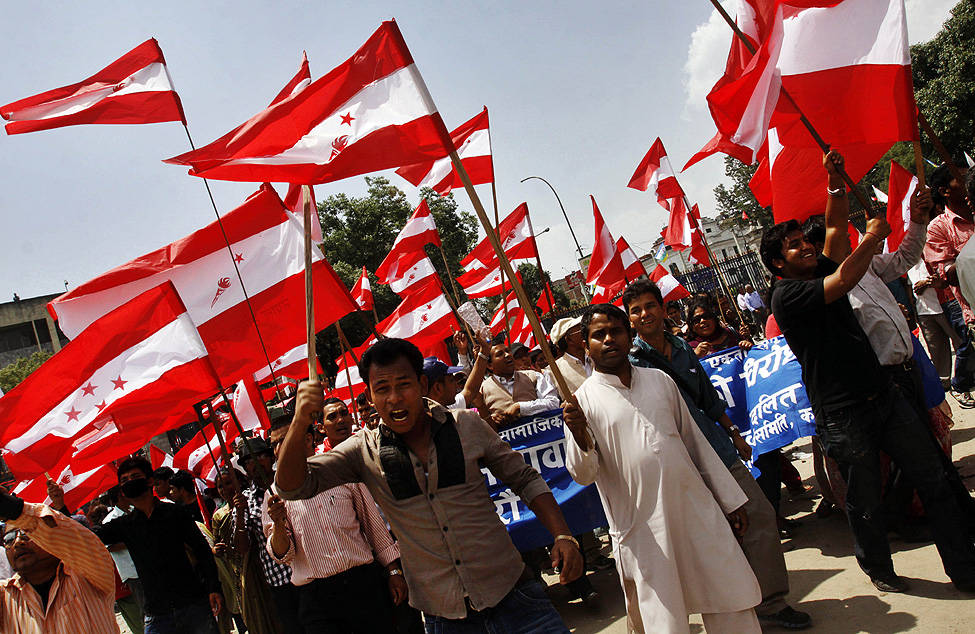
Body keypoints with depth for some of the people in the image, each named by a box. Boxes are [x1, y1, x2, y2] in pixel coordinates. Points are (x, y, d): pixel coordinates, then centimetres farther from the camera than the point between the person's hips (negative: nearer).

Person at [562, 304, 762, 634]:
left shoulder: (660, 381, 9)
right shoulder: (583, 400, -4)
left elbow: (695, 442, 15)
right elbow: (584, 475, -8)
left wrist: (730, 499, 15)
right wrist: (580, 437, -28)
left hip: (697, 509, 4)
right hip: (642, 529, -3)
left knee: (731, 598, 9)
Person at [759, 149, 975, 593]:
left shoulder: (823, 269, 11)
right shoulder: (786, 295, -13)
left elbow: (835, 227, 9)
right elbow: (844, 282, -23)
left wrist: (836, 180, -5)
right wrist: (872, 237, -10)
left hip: (884, 395, 7)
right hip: (844, 417, -7)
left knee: (934, 480, 8)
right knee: (866, 502, 7)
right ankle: (880, 572, 30)